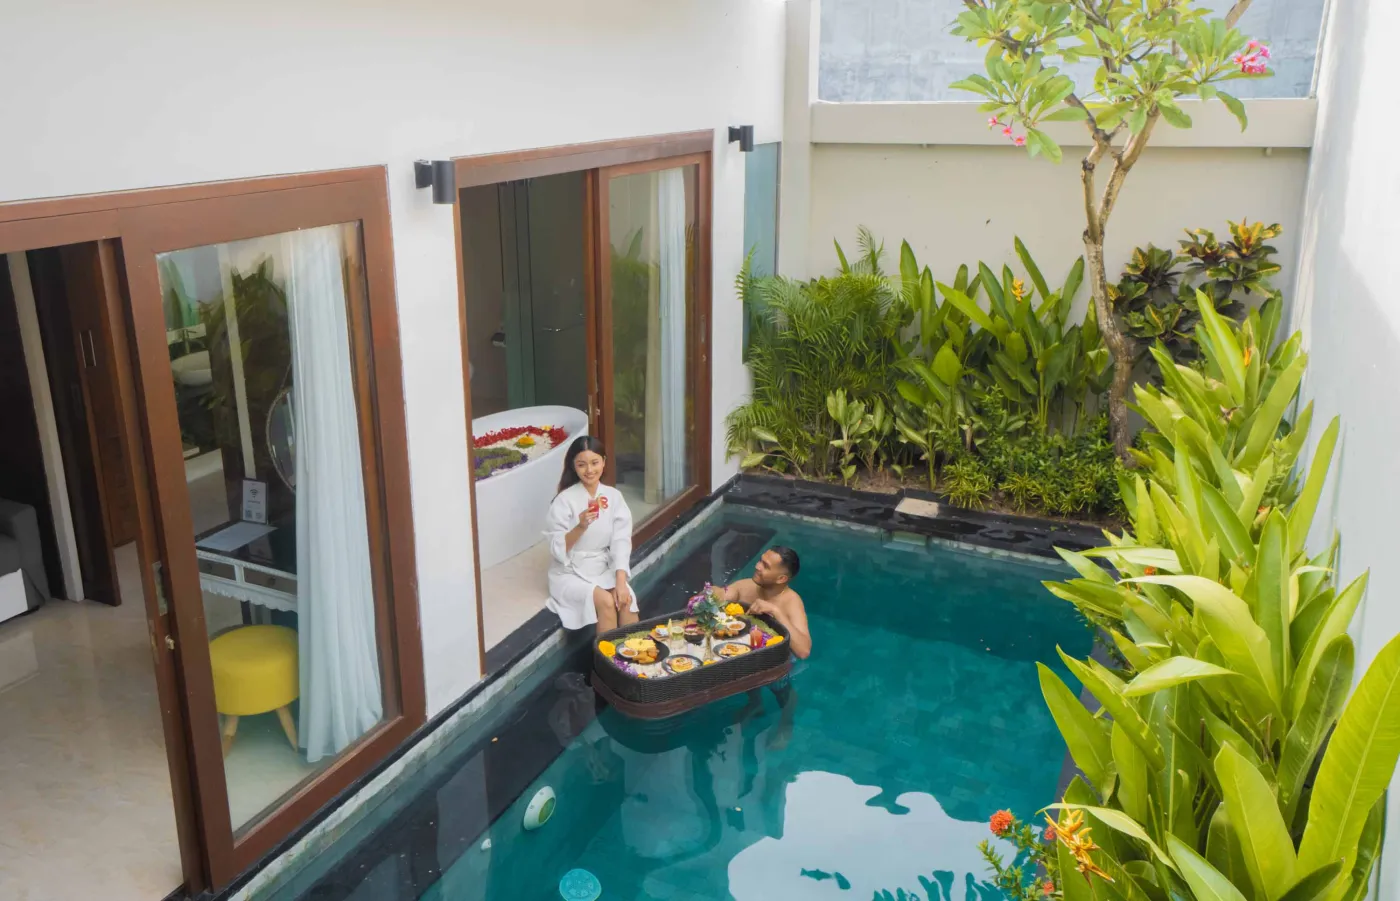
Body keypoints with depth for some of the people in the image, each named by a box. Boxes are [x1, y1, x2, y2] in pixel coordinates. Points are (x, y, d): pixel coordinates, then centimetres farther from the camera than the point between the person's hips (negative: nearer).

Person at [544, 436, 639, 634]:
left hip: (604, 569, 3)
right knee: (605, 601, -28)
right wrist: (580, 527, -32)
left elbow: (621, 542, -6)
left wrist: (621, 582, -18)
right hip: (570, 574, -3)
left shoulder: (613, 496, -1)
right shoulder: (565, 500, -13)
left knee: (626, 599, -24)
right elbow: (558, 549, -14)